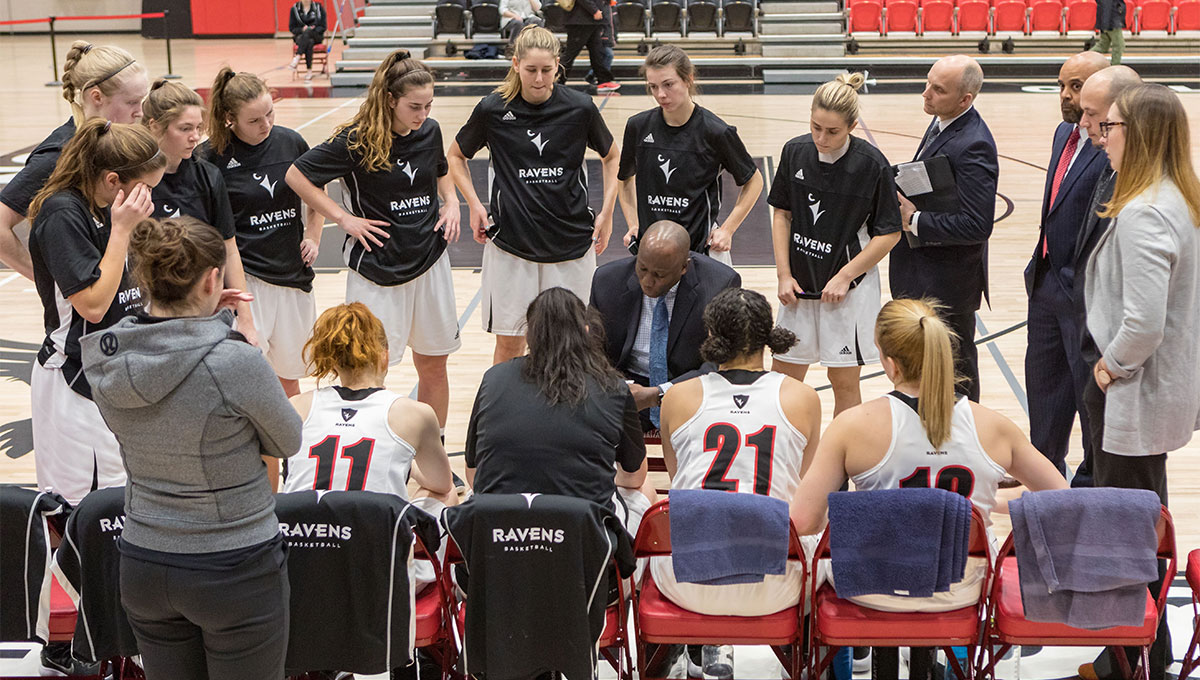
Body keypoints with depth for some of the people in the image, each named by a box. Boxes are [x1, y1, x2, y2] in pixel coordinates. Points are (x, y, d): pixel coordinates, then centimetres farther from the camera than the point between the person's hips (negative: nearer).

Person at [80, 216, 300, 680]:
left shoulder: (106, 359, -8)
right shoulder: (236, 363, -24)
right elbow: (286, 442, -6)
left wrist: (197, 316, 5)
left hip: (143, 567, 5)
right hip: (235, 571, -5)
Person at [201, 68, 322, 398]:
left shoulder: (290, 142, 2)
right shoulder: (211, 156, -10)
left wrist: (313, 237, 12)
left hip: (293, 274, 4)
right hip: (243, 276, -4)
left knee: (289, 377, 15)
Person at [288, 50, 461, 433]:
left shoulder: (429, 131, 2)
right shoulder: (357, 140, -15)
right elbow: (297, 175, -10)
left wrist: (451, 203, 5)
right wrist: (344, 219, -11)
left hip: (430, 261, 5)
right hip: (377, 269, -5)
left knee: (433, 366, 12)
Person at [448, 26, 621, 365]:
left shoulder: (580, 108, -4)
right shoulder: (493, 109, -5)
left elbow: (612, 156, 13)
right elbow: (456, 156, 13)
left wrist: (606, 213, 6)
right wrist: (474, 205, 2)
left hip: (572, 242, 1)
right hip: (510, 240, 0)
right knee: (509, 343, 3)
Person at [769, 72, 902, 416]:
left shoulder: (872, 164, -14)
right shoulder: (795, 152, -3)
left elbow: (889, 233, -8)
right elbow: (782, 213, 7)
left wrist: (844, 277, -12)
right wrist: (784, 274, 0)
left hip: (849, 288, -4)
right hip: (799, 284, 4)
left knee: (844, 379, 5)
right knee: (783, 373, 9)